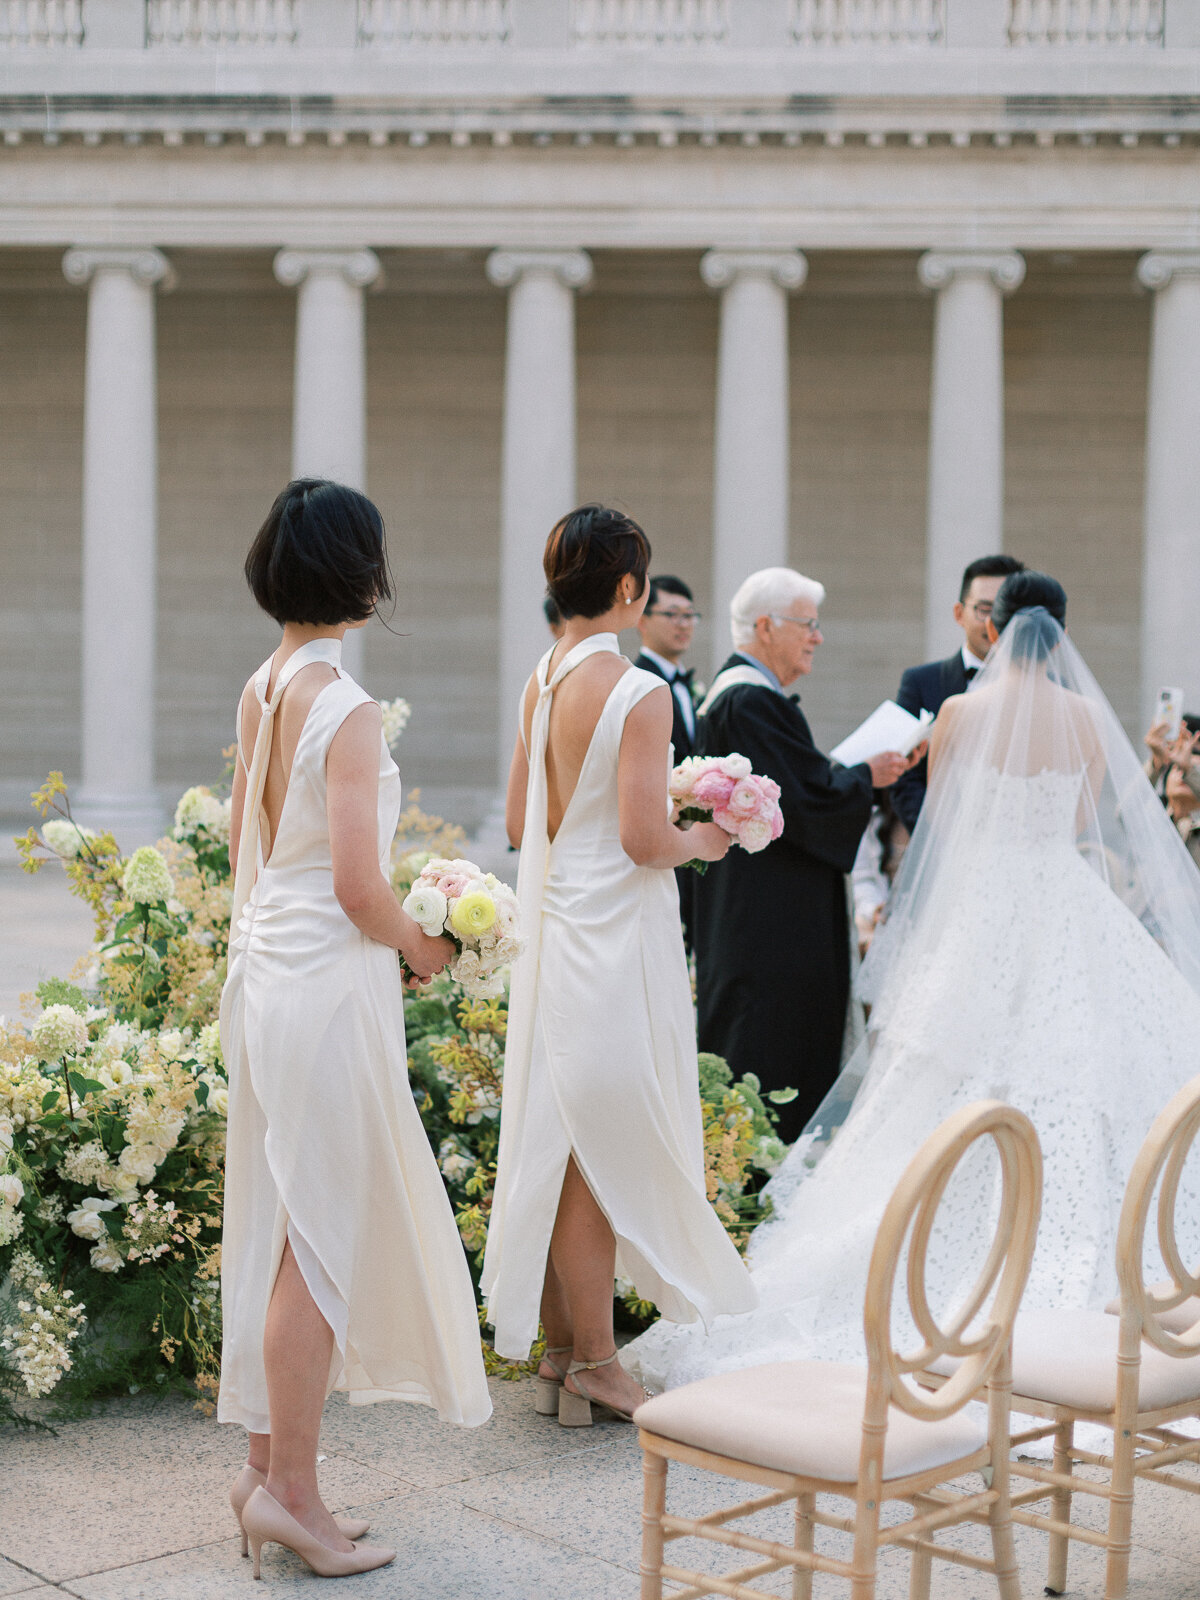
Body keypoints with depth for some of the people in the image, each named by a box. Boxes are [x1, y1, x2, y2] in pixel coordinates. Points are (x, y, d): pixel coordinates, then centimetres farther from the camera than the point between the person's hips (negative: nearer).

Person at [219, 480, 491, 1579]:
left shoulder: (262, 691, 7)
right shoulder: (348, 709, -18)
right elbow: (359, 889, -21)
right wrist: (423, 948, -4)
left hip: (264, 969, 9)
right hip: (331, 984, -9)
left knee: (278, 1226, 15)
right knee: (327, 1232, 1)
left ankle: (268, 1459, 25)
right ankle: (290, 1489, 9)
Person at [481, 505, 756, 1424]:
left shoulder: (540, 683, 7)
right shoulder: (638, 692, -16)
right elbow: (644, 838, -20)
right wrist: (700, 840, -1)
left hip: (554, 927, 8)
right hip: (615, 941, -8)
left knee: (556, 1143, 13)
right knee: (603, 1150, 1)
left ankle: (557, 1350, 24)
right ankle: (595, 1362, 11)